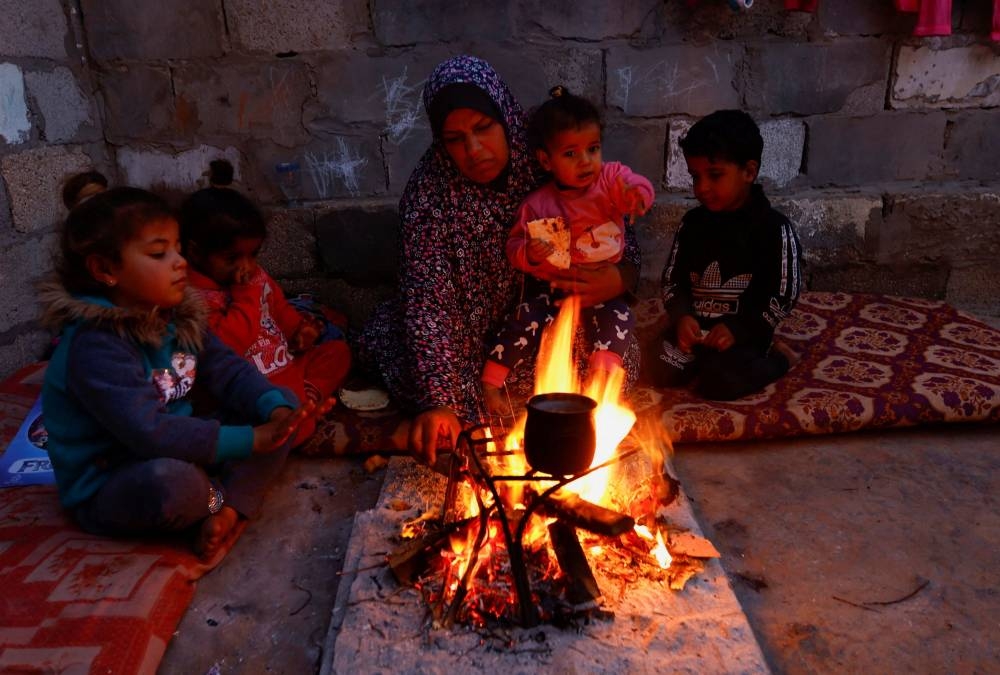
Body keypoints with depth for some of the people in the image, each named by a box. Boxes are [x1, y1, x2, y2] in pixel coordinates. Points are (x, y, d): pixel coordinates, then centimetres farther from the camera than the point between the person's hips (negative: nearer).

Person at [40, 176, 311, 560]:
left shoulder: (179, 319, 0)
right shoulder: (95, 346, -25)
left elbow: (228, 371, -2)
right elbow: (147, 431, -33)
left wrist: (277, 409, -22)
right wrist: (249, 440, -32)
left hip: (174, 454, 8)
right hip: (106, 489, -8)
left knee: (274, 422, -1)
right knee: (173, 480, -40)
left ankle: (228, 508, -17)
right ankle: (222, 495, -6)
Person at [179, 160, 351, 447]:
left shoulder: (256, 275, 10)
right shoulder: (195, 297, -18)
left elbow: (280, 307, 25)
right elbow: (226, 346, -27)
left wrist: (298, 328, 3)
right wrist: (246, 294, -23)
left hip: (289, 364, 10)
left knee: (338, 350, 10)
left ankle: (308, 395, -7)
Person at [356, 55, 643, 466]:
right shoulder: (428, 191, -18)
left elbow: (626, 251, -6)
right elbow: (428, 300, -26)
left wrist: (618, 280, -31)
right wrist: (439, 400, -37)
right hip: (470, 333, 0)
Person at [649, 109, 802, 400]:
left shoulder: (775, 228, -8)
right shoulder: (693, 222, 4)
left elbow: (784, 295, -8)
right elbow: (672, 278, 6)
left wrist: (737, 330, -17)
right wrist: (682, 317, -13)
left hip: (743, 329, -4)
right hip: (693, 324, 4)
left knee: (717, 384, -23)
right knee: (663, 373, -16)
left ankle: (776, 358, 5)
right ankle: (707, 356, 12)